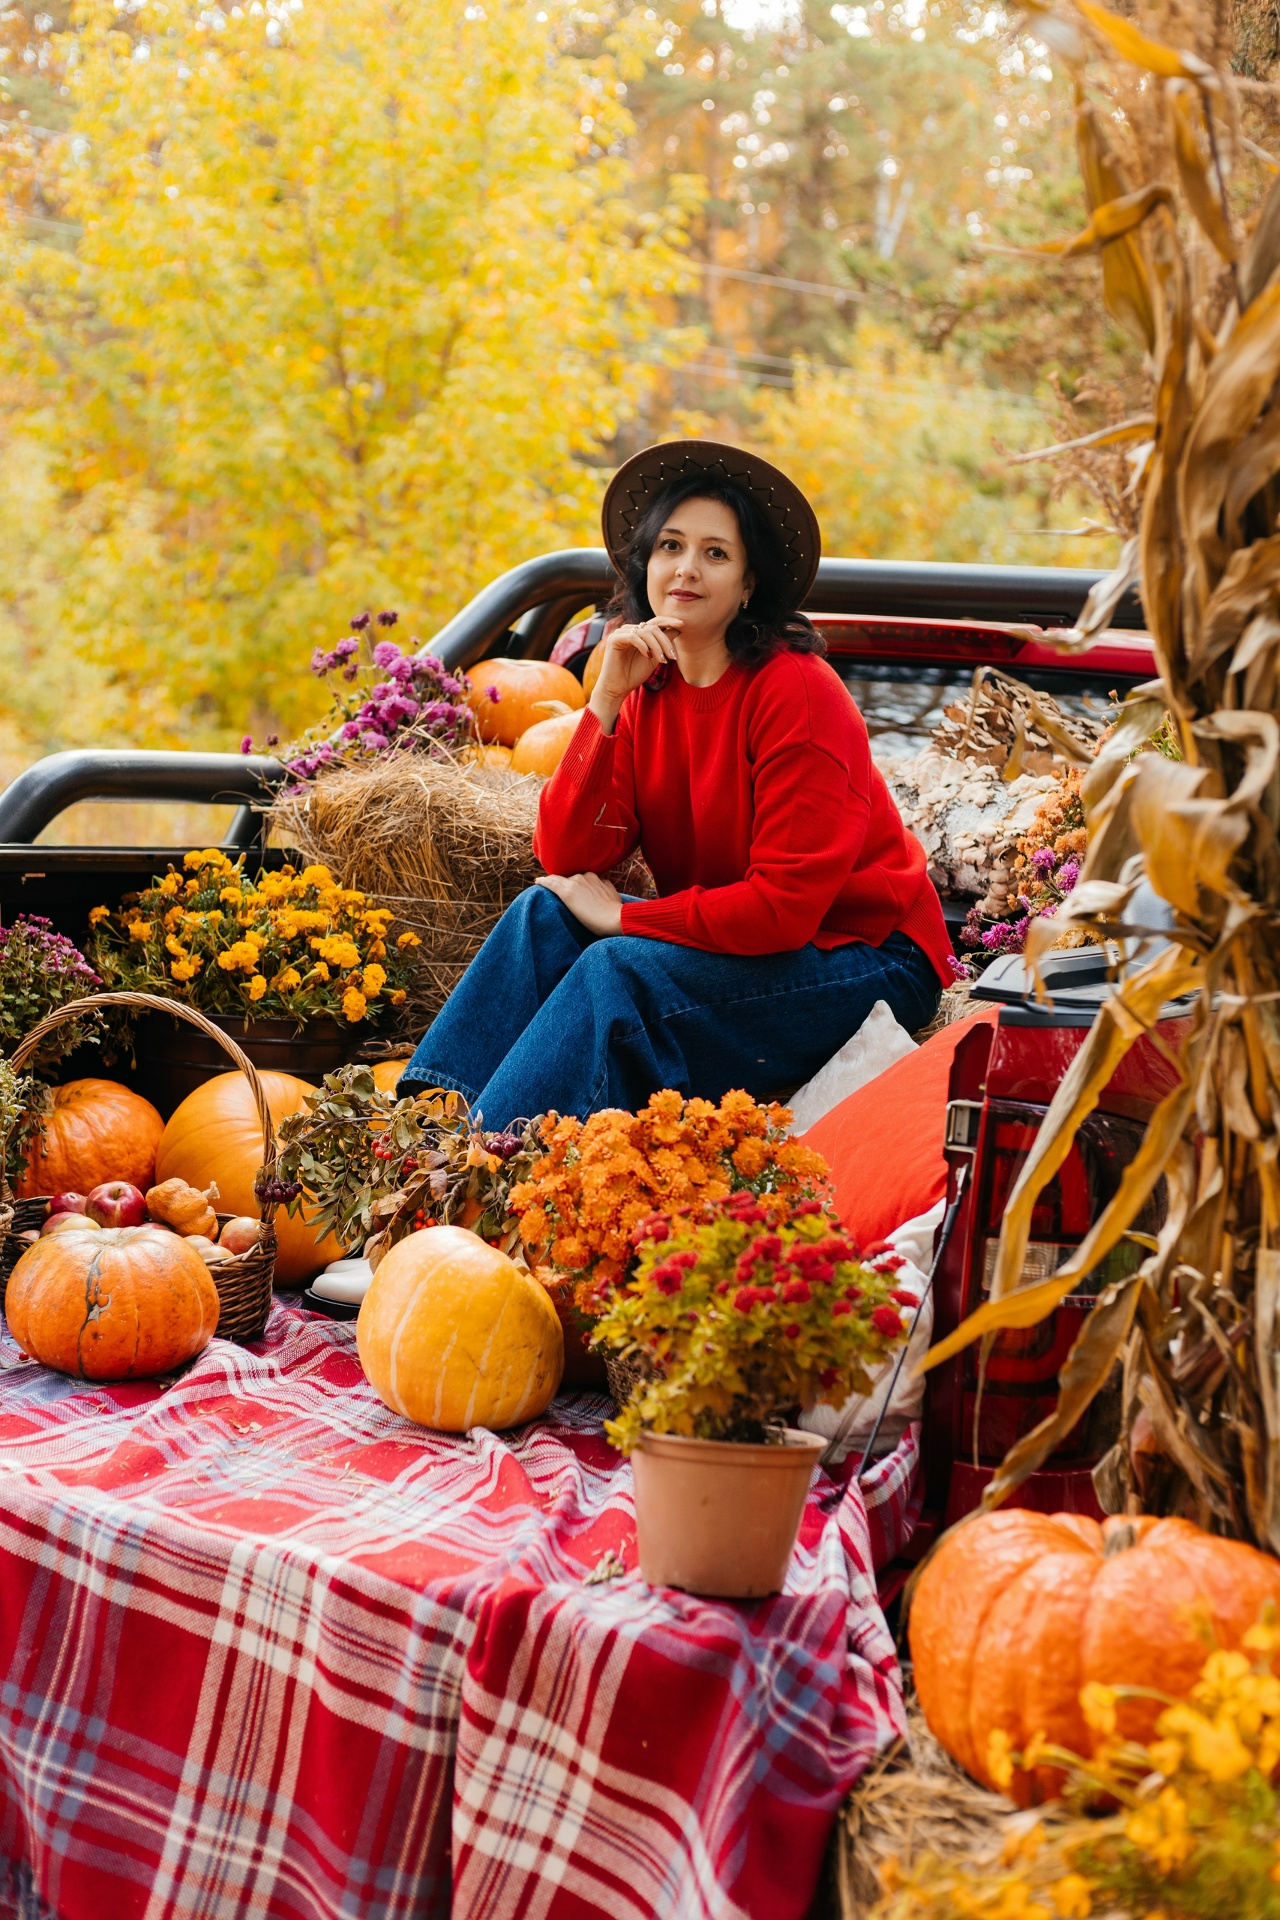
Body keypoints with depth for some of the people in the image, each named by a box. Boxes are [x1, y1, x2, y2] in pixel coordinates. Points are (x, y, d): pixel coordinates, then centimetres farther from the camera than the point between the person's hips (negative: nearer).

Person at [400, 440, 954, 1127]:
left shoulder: (795, 691, -18)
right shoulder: (646, 691, 2)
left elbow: (786, 903, -22)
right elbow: (567, 860, -9)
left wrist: (622, 916, -16)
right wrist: (605, 699, -17)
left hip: (867, 960, -6)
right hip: (740, 939, 6)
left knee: (619, 966, -26)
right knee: (544, 912, -11)